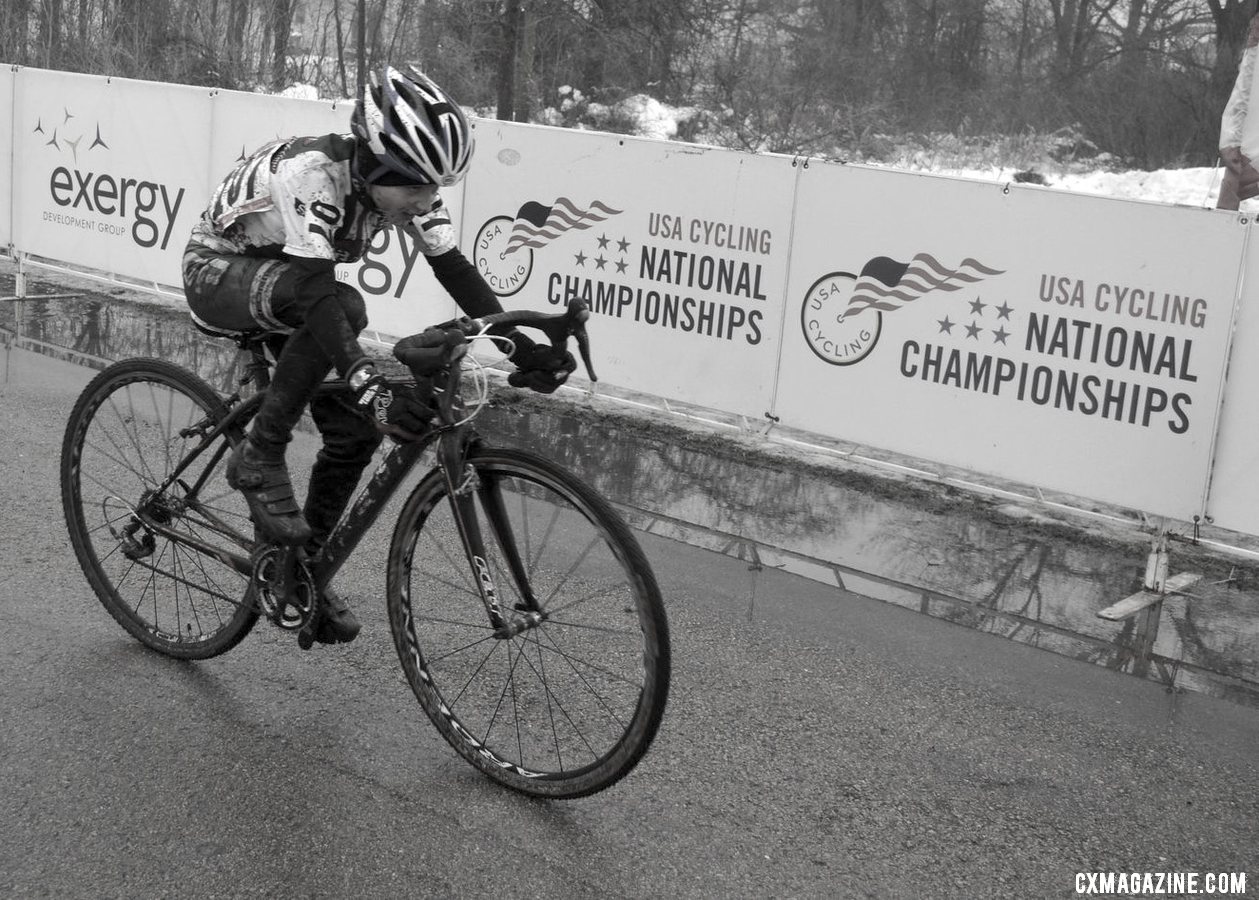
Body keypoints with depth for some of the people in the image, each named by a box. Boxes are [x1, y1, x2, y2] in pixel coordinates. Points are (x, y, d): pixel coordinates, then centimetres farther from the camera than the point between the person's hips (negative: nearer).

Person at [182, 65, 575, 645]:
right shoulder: (312, 172, -36)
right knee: (345, 307, -37)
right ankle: (258, 459, -20)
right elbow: (318, 293, -45)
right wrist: (374, 390, -55)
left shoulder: (405, 183, -16)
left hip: (288, 279, 7)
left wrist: (522, 350, -26)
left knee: (357, 430, -6)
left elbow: (454, 270, -15)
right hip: (218, 271, -7)